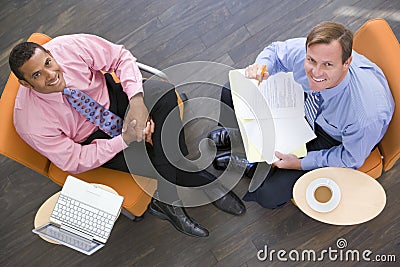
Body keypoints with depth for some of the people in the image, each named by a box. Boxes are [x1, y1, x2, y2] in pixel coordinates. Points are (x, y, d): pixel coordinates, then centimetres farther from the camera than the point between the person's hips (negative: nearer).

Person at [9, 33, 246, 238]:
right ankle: (209, 184, 6)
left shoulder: (70, 46, -24)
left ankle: (167, 200, -16)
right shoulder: (31, 123, -27)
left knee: (166, 95, -28)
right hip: (92, 136, -2)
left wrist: (137, 101, -28)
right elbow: (74, 162, -18)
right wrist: (124, 139, -28)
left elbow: (122, 57, -12)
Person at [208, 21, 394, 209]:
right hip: (308, 105, 4)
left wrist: (301, 163, -20)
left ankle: (253, 165, 20)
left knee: (269, 196, -16)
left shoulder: (367, 115, -40)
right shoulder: (302, 50, -31)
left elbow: (351, 159, -20)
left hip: (337, 140, -4)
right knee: (230, 92, -8)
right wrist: (261, 66, -29)